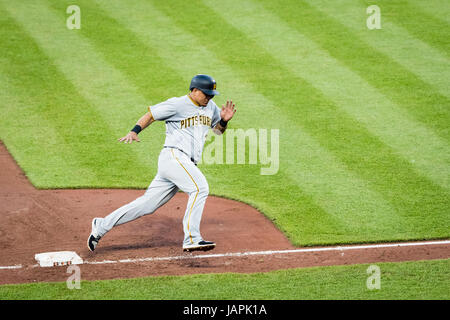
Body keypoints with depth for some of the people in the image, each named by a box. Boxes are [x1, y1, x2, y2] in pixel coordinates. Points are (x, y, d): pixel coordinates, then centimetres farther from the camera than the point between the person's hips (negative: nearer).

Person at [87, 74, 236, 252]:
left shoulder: (210, 107, 17)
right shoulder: (177, 105, -5)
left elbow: (218, 130, 26)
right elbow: (150, 116, 1)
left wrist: (224, 120, 4)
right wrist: (134, 132, -15)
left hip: (186, 164, 8)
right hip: (173, 156, -8)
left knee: (148, 205, 6)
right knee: (200, 187, -26)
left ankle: (102, 225, 15)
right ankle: (191, 239, -30)